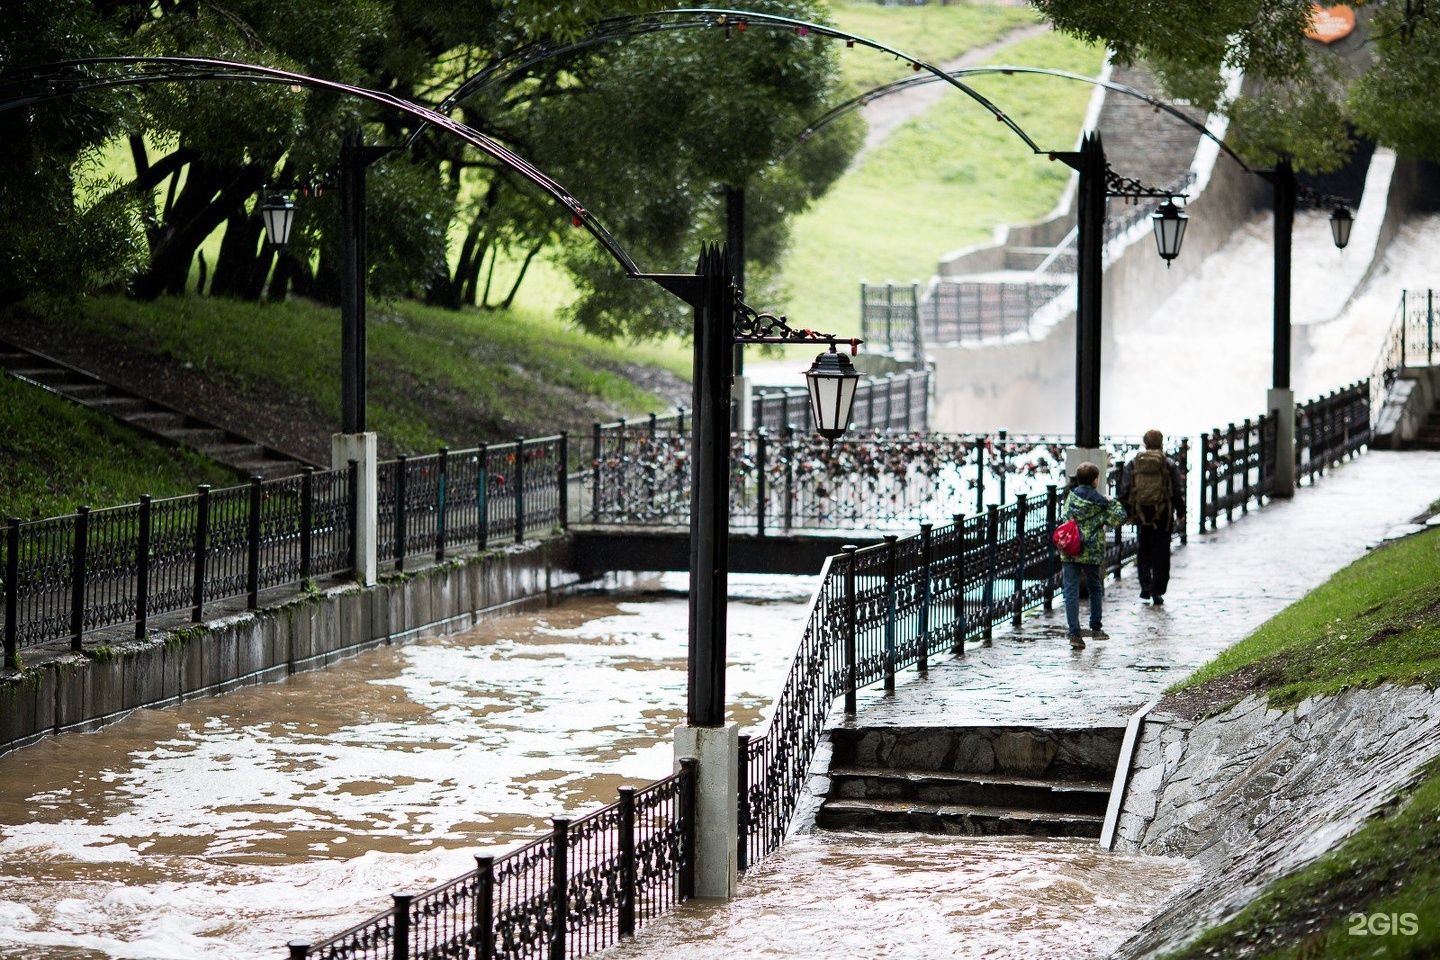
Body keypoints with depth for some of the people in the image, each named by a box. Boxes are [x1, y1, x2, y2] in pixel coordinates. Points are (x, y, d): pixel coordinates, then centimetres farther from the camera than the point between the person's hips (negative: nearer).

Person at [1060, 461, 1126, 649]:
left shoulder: (1072, 497, 2)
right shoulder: (1100, 501, -3)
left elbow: (1063, 519, 7)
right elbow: (1118, 518, -5)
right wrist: (1114, 503, 8)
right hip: (1092, 552, 0)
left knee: (1071, 591, -1)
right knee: (1095, 589, 20)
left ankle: (1074, 633, -10)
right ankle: (1096, 628, 27)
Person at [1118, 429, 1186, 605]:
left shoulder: (1133, 464, 1)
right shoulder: (1169, 465, -3)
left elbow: (1124, 491, 1)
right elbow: (1178, 491, -2)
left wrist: (1127, 512, 9)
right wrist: (1180, 513, 9)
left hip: (1141, 513, 1)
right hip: (1163, 516, -1)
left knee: (1143, 551, 16)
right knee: (1161, 554, 6)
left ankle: (1145, 587, 6)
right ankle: (1157, 591, 1)